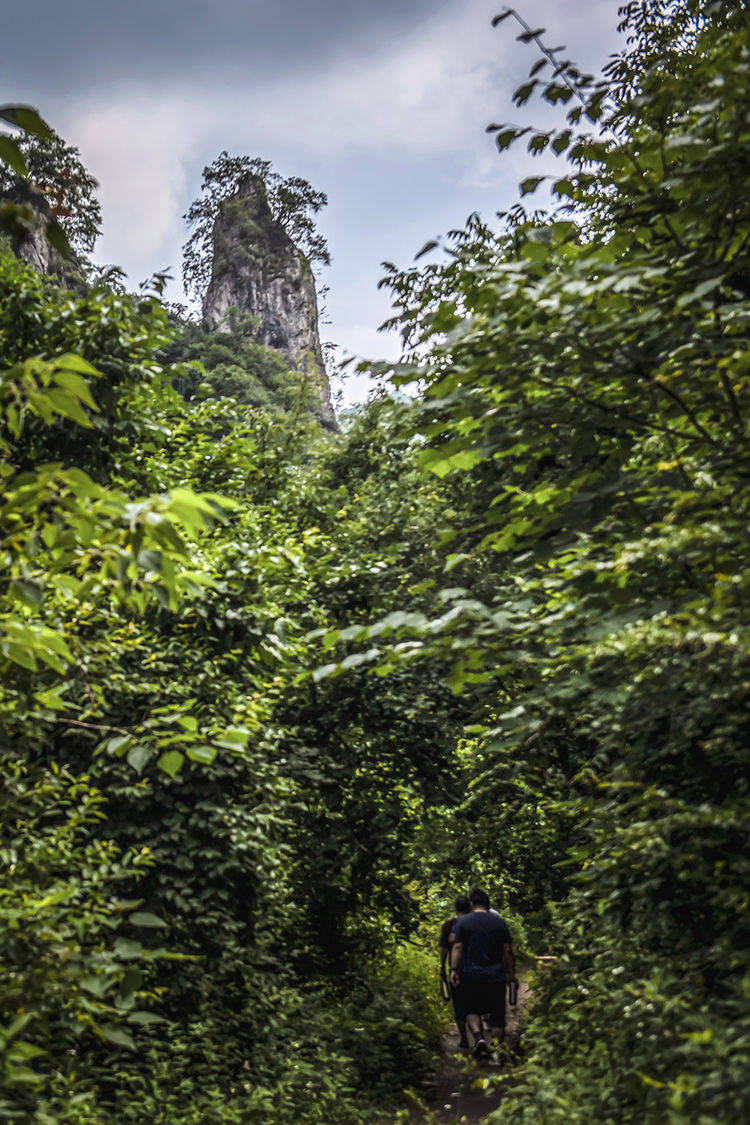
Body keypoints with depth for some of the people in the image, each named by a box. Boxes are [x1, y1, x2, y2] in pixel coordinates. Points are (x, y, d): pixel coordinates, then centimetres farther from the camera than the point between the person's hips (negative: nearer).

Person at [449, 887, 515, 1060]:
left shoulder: (462, 921, 0)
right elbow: (507, 951, 2)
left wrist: (453, 969, -8)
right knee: (497, 1014, 11)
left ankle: (478, 1037, -13)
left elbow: (457, 947, -8)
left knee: (471, 1011, 11)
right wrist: (511, 974, 9)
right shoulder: (499, 922, 4)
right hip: (495, 977, 1)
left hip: (470, 976, -1)